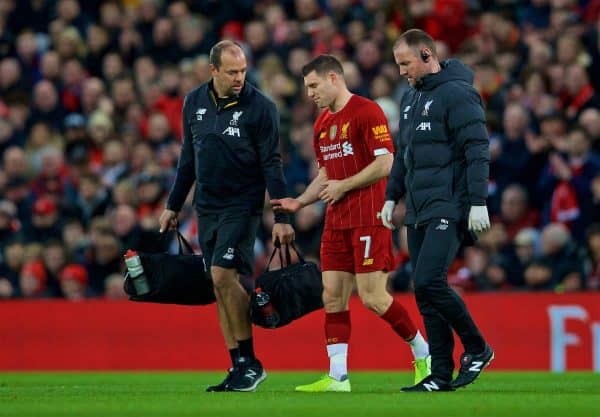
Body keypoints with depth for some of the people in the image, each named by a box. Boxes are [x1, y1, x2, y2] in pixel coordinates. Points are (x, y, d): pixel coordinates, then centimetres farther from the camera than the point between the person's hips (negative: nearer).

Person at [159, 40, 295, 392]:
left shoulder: (260, 107, -9)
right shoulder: (195, 103, 6)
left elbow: (272, 165, -8)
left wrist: (282, 217, -11)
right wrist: (174, 205, 17)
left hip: (242, 205, -6)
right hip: (207, 206, 6)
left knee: (223, 275, -18)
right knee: (221, 285, 4)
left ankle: (250, 361, -9)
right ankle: (240, 367, 9)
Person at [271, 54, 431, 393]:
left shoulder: (367, 112, -9)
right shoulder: (323, 123, 17)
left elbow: (385, 163, -15)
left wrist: (343, 186, -14)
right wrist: (300, 202, 11)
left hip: (368, 219, -8)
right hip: (336, 222, 8)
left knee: (373, 297, -9)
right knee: (333, 297, 0)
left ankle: (424, 352, 9)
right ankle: (337, 377, 0)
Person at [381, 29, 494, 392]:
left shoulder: (457, 93, -10)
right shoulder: (411, 98, 18)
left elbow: (478, 150, -15)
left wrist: (478, 202, -20)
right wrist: (392, 197, 20)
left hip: (450, 209, -9)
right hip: (419, 211, 9)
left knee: (429, 282, -18)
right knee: (425, 293, 5)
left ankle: (477, 349, -1)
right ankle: (442, 375, 8)